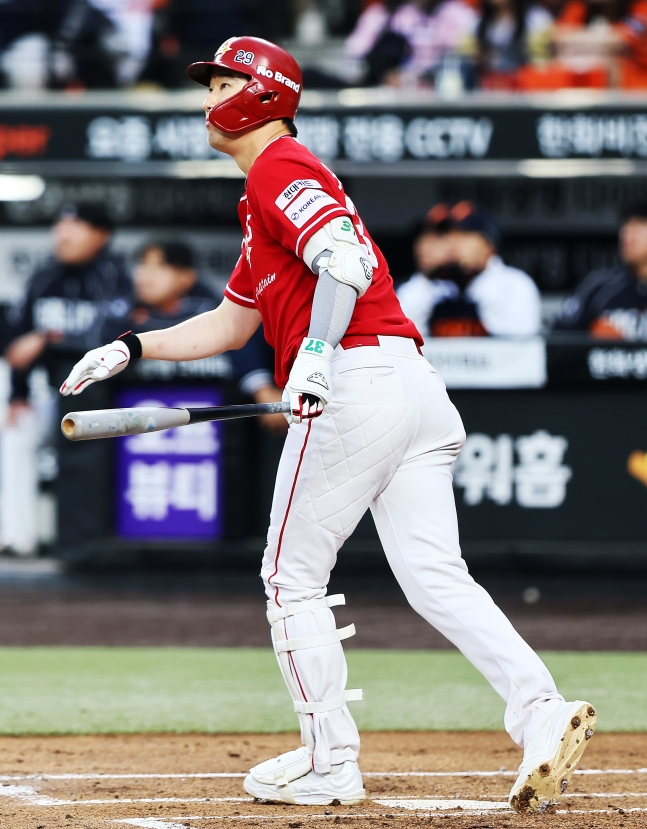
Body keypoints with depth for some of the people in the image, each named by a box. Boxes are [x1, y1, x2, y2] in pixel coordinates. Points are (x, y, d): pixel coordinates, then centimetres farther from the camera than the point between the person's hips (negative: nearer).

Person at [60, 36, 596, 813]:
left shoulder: (279, 169, -3)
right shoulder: (270, 190, 29)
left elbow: (347, 261, -20)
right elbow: (231, 322, 34)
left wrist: (316, 351, -23)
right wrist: (131, 348, 29)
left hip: (354, 381, -9)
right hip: (417, 394, 9)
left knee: (293, 575, 4)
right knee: (435, 579, -2)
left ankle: (330, 759, 7)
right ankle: (541, 712, -19)